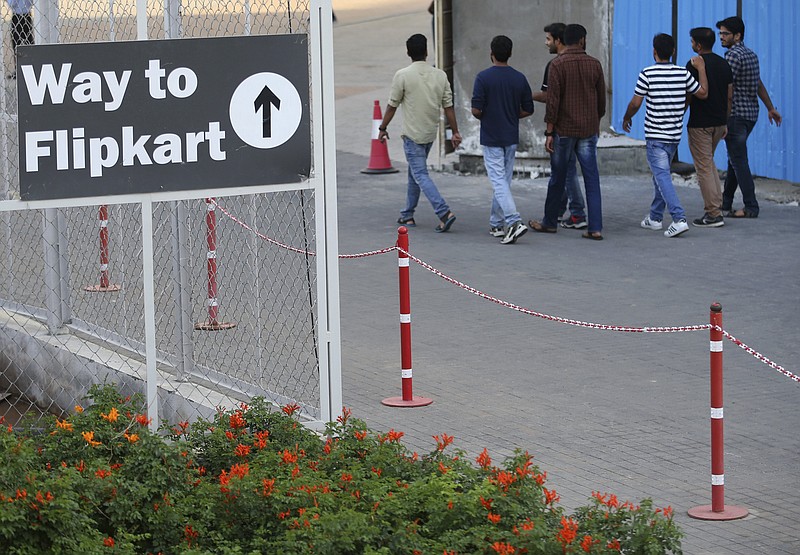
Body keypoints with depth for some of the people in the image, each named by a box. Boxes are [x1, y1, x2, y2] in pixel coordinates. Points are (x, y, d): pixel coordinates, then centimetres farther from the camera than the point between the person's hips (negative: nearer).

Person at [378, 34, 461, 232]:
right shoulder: (440, 75, 0)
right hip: (430, 134, 6)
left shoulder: (403, 76, -13)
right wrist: (455, 132, 6)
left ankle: (444, 212, -22)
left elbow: (392, 106, -7)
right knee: (414, 172, 20)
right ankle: (408, 215, 26)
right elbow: (448, 106, 1)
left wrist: (383, 128, 5)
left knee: (421, 175, -7)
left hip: (412, 134, -6)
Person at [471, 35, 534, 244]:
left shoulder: (484, 77, -13)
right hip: (511, 137, 5)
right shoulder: (519, 78, 0)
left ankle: (514, 221, -24)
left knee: (499, 181, -8)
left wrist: (485, 117, 7)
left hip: (491, 138, -5)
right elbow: (527, 110, 4)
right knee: (504, 180, 14)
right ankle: (496, 224, 21)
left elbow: (476, 110, -16)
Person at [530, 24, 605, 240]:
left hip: (564, 130, -3)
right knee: (592, 179, 2)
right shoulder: (594, 64, 3)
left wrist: (549, 132, -8)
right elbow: (601, 98, 10)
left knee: (558, 179, 9)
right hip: (589, 130, 3)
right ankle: (595, 228, -3)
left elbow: (553, 100, -12)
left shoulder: (558, 64, -9)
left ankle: (550, 222, 22)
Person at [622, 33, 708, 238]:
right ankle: (655, 217, 28)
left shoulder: (647, 74, -12)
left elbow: (635, 104, -10)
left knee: (662, 176, -9)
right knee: (661, 174, 20)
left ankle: (679, 219, -23)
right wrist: (701, 69, 21)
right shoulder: (683, 73, 0)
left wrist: (626, 118, 10)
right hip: (675, 135, 6)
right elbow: (703, 93, 9)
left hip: (655, 135, -6)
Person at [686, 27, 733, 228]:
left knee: (704, 168, -3)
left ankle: (713, 214, -5)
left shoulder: (695, 65, -14)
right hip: (719, 122, 7)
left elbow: (687, 96, -12)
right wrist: (725, 122, 18)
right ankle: (716, 206, 18)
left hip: (700, 124, -7)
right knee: (709, 163, 22)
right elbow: (729, 96, 10)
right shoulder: (724, 64, 7)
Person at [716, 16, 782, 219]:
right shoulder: (751, 55, 13)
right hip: (751, 114, 9)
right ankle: (725, 204, 21)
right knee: (734, 158, 15)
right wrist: (771, 108, 28)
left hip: (736, 115, -9)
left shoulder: (734, 55, -15)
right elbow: (759, 84, 21)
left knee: (739, 161, -6)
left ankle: (751, 207, -6)